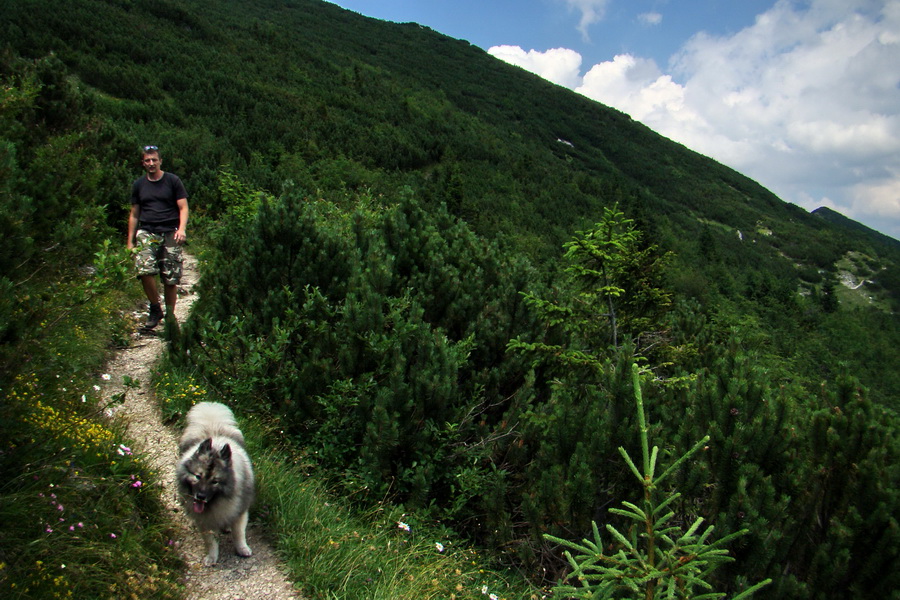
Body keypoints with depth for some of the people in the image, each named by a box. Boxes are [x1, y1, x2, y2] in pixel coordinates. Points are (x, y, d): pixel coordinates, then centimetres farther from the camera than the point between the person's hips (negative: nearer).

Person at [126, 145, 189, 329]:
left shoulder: (173, 181, 6)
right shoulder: (138, 185, 15)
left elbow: (183, 208, 2)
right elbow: (134, 215, 19)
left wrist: (182, 229, -16)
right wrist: (130, 241, 16)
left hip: (170, 233, -2)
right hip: (146, 233, 2)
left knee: (171, 279, -2)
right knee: (145, 271, -21)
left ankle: (170, 315, 15)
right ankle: (155, 309, 0)